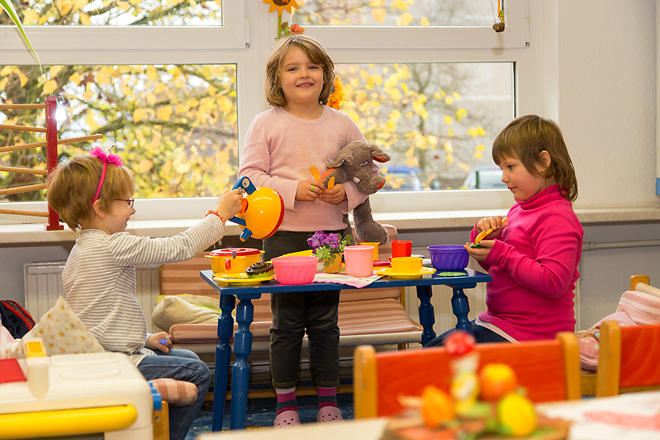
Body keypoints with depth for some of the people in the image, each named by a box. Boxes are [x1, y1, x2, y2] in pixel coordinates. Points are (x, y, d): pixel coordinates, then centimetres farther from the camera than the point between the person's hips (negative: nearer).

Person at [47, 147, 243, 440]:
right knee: (197, 374, -9)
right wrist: (219, 215, -7)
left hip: (96, 357, 11)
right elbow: (177, 249, -18)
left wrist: (145, 338, 16)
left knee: (188, 359, 21)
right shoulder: (113, 246, -18)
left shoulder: (82, 249, 15)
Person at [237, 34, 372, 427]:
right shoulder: (267, 124, -1)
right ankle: (286, 404, 17)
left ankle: (329, 401, 21)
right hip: (284, 236, -2)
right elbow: (250, 175, -5)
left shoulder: (342, 124, 7)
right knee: (287, 324, 5)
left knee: (325, 323, 9)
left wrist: (346, 192, -8)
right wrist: (292, 189, -16)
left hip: (331, 236, 2)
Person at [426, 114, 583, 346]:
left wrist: (501, 254, -23)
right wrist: (484, 236, 1)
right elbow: (494, 265, 24)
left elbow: (554, 283, -28)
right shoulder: (519, 210, 13)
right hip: (498, 322, 10)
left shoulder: (557, 218, -17)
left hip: (530, 334, -10)